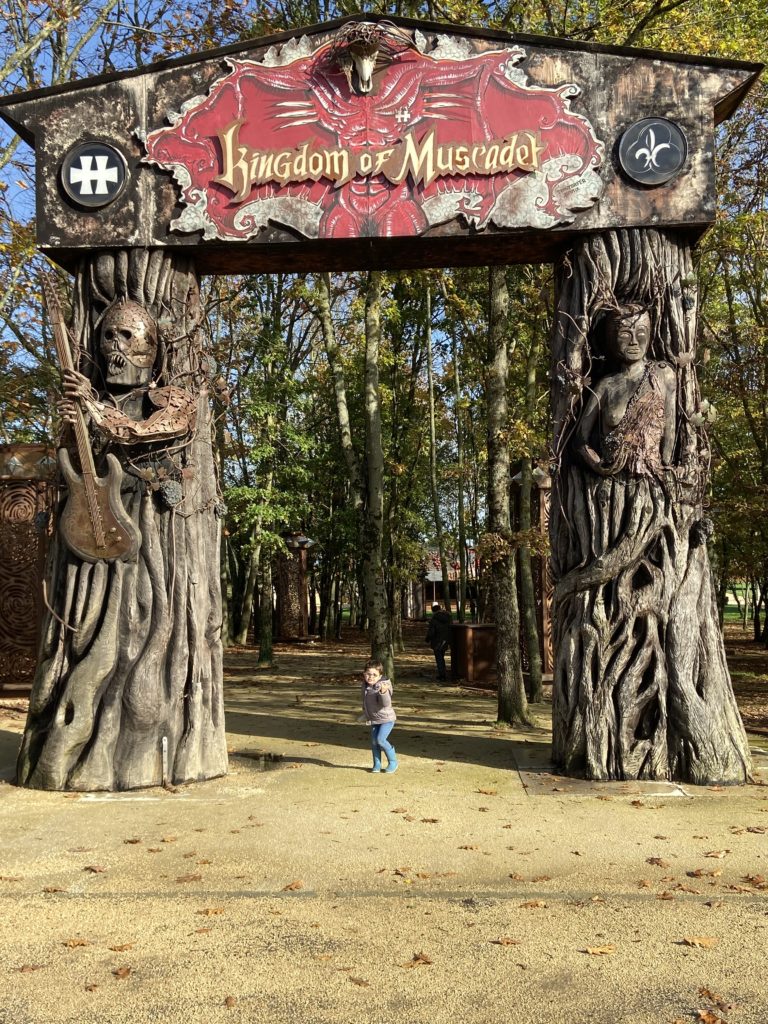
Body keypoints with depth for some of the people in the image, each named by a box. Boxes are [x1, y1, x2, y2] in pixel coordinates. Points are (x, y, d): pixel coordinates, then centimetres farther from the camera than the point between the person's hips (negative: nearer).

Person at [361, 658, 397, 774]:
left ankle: (393, 762, 2)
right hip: (374, 719, 7)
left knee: (380, 739, -16)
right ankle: (377, 765, 21)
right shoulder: (365, 685, 0)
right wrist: (365, 714, 25)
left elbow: (386, 703, -35)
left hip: (386, 718, -7)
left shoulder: (383, 686, -23)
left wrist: (383, 692, -51)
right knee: (374, 742, 6)